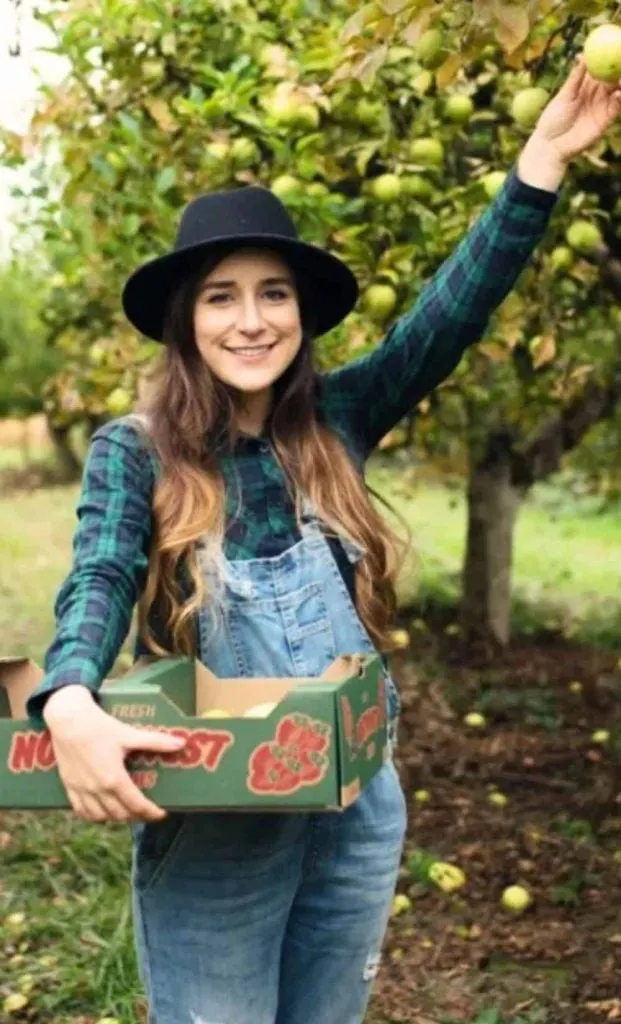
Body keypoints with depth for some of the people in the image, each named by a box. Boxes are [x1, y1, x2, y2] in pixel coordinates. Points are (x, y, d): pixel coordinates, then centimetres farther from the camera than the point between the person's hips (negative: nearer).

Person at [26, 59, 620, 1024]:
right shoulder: (134, 452, -7)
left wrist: (544, 156, -15)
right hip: (212, 822, -4)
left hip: (359, 808, 4)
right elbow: (100, 583, -21)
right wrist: (70, 705, -42)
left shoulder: (335, 420, 1)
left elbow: (450, 316, -6)